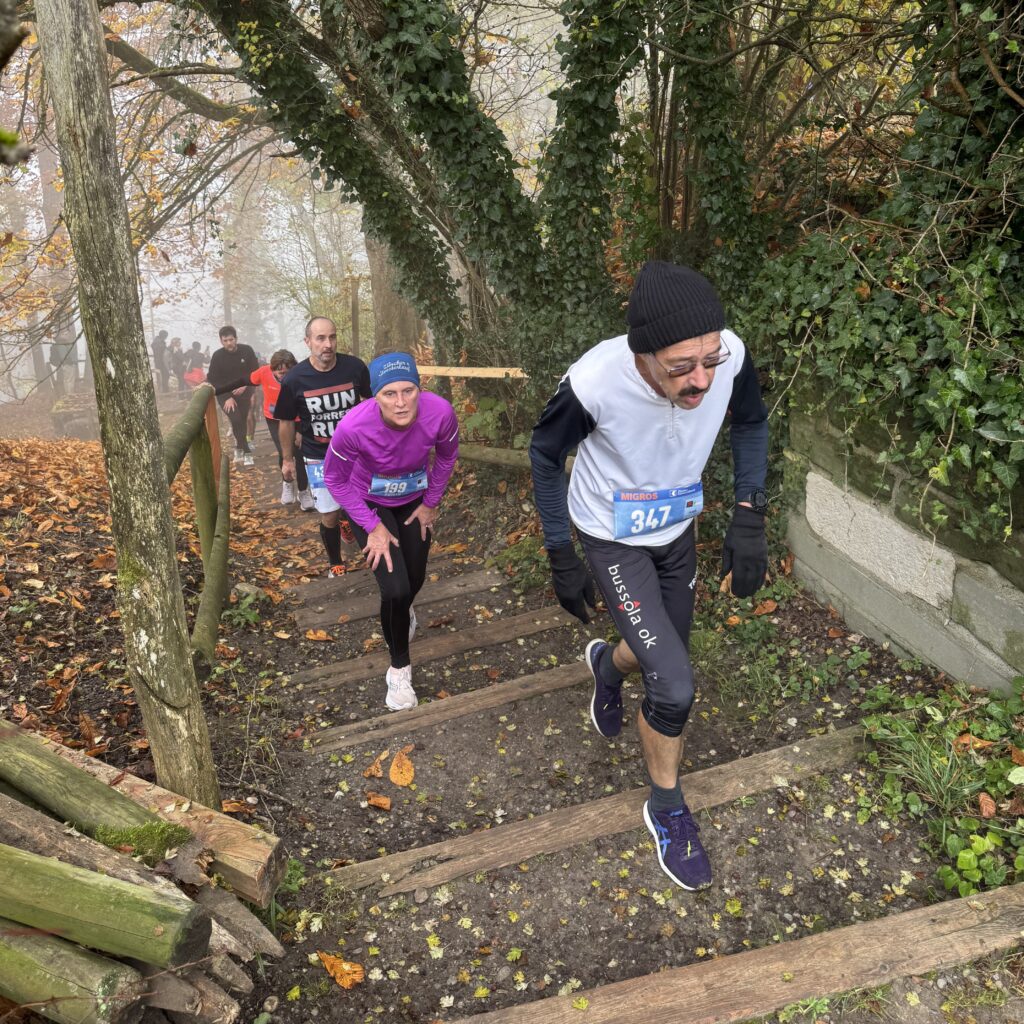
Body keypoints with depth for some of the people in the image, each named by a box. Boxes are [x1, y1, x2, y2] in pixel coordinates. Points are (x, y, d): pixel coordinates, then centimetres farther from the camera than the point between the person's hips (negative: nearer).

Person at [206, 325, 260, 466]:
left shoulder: (247, 351, -5)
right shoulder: (217, 356, -9)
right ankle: (246, 453, -14)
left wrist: (245, 386, -13)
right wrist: (227, 397, -16)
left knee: (242, 421, 0)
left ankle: (239, 449, 23)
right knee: (236, 420, -18)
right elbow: (213, 380, -8)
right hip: (225, 394, -2)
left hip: (243, 392, 2)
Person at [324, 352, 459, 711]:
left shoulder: (440, 412, -32)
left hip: (415, 501, 3)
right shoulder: (354, 426, -37)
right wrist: (373, 526, -16)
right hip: (369, 504, -3)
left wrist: (431, 503, 1)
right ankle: (400, 668, 15)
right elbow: (335, 479, -17)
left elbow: (446, 456, -7)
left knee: (414, 581, 17)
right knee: (395, 590, -13)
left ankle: (402, 611, 58)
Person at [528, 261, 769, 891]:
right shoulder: (594, 382, -36)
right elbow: (546, 456, -14)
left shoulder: (730, 356, -27)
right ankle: (668, 811, 19)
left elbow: (751, 424, -3)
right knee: (675, 688, -11)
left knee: (663, 656, 21)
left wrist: (749, 519, -11)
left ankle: (607, 665, 59)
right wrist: (562, 560, -10)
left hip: (677, 531, 4)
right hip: (613, 540, -4)